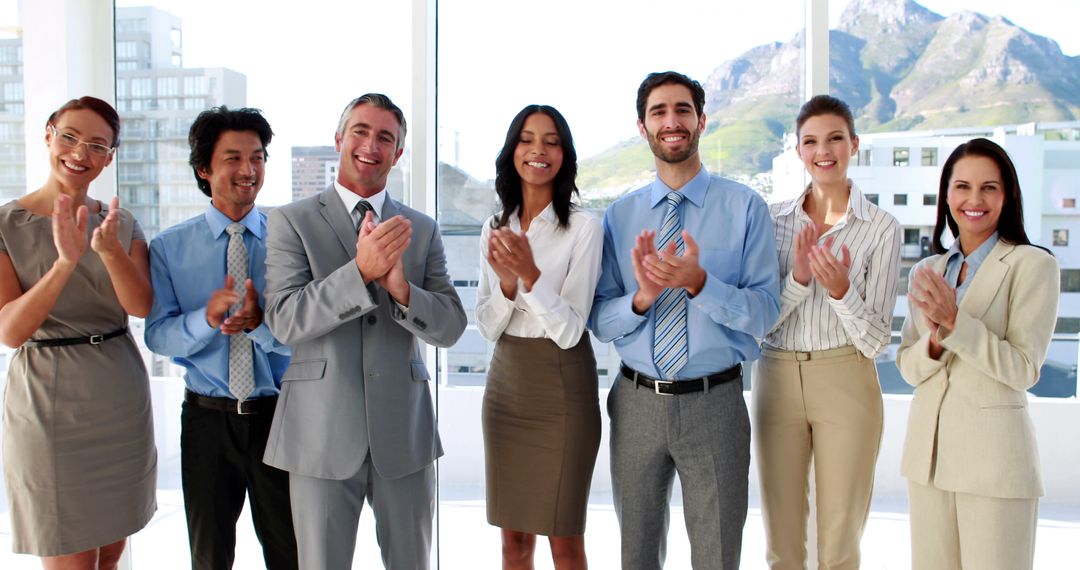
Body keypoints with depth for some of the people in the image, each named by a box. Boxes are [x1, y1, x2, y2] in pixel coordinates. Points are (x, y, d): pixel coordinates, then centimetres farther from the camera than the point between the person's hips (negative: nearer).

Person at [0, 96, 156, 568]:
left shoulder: (121, 225, 4)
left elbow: (142, 306, -10)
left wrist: (111, 250, -28)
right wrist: (66, 262, -28)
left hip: (120, 399, 4)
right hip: (46, 401, -3)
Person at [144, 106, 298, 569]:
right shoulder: (169, 247, 0)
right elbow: (157, 335, -7)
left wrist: (260, 323, -28)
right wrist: (207, 318, -25)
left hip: (278, 414, -1)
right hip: (207, 418, 1)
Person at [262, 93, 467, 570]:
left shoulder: (422, 230, 6)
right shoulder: (292, 221, 0)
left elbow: (450, 328, 0)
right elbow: (285, 320, -11)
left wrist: (401, 288, -20)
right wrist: (361, 270, -24)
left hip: (404, 430, 2)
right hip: (322, 432, -2)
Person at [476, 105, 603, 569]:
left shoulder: (583, 228, -9)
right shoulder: (495, 228, 6)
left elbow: (569, 331, -14)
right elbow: (487, 327, 4)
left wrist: (531, 275, -28)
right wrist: (507, 284, -15)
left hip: (562, 388, -5)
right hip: (506, 384, 5)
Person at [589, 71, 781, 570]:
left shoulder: (745, 207, -5)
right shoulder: (620, 215, 3)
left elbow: (765, 312, -11)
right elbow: (599, 320, 0)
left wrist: (698, 283, -27)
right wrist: (642, 297, -20)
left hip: (714, 403, -2)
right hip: (636, 401, 3)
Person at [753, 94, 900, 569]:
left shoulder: (882, 228, -4)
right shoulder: (773, 219, 3)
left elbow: (875, 340, -6)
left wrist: (840, 288, -24)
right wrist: (798, 278, -18)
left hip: (845, 384, -2)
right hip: (776, 381, 2)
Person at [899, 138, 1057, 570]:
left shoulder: (1033, 265, -5)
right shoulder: (926, 271, 10)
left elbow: (1024, 369, -11)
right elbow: (908, 367, 8)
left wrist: (954, 320, -20)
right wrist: (935, 343, -13)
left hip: (993, 452, -5)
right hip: (928, 447, 5)